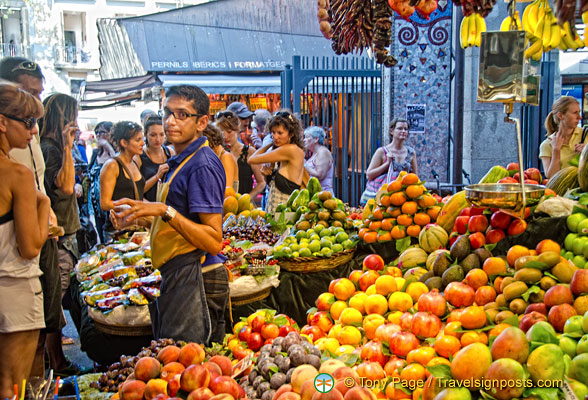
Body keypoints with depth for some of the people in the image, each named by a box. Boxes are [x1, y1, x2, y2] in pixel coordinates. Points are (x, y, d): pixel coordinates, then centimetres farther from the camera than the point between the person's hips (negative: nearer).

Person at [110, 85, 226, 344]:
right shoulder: (181, 161, 16)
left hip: (192, 281, -10)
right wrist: (138, 218, 13)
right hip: (176, 277, 10)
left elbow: (214, 241, -23)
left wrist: (165, 211, -28)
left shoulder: (203, 165, -17)